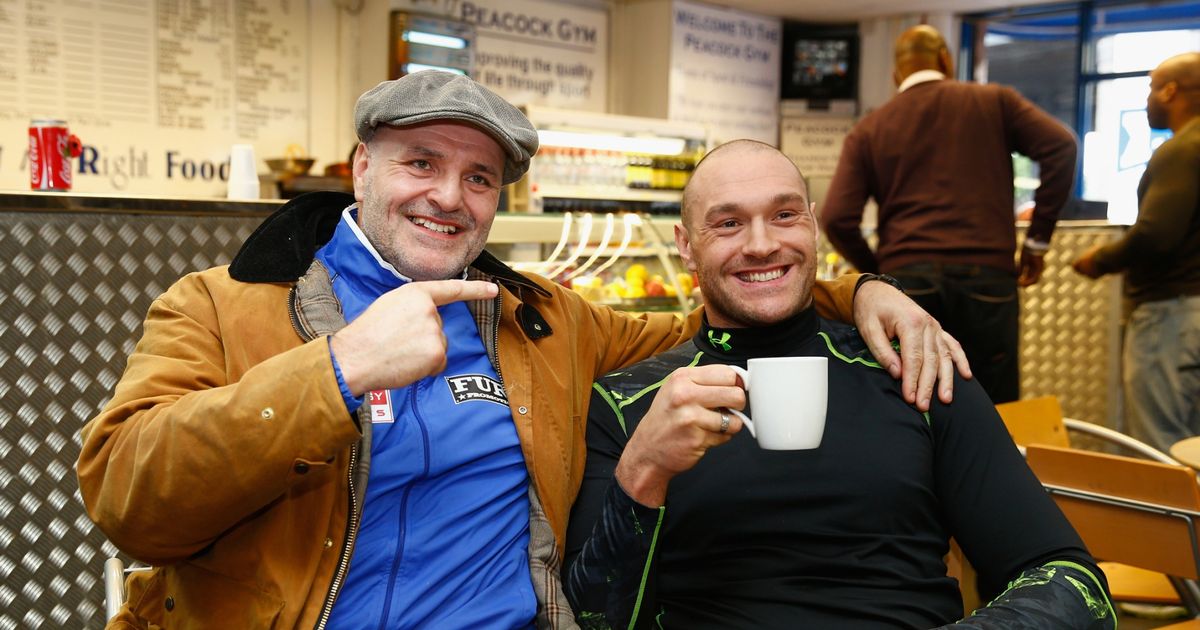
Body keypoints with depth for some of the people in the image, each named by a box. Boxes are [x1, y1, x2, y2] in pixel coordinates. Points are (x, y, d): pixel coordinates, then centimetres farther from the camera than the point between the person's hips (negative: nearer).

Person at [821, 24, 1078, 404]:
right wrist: (1038, 239, 6)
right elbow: (1061, 146, 1)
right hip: (986, 276, 0)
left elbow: (837, 219, 3)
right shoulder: (993, 101, 14)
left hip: (907, 279, 1)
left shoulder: (869, 129, 14)